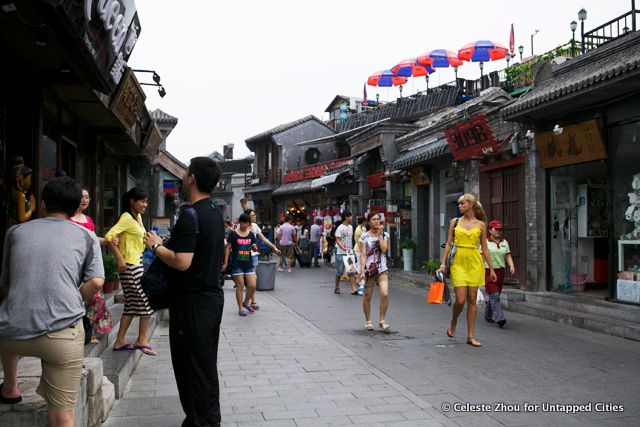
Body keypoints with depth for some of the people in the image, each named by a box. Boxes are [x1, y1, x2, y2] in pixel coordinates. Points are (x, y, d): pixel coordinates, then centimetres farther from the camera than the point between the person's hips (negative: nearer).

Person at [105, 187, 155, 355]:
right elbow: (109, 236, -23)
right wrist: (120, 258, -22)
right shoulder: (127, 217, -14)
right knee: (147, 300, -3)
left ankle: (120, 341, 19)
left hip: (137, 264, 9)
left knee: (132, 304, 12)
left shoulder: (138, 217, 13)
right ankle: (142, 340, 9)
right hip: (130, 265, -9)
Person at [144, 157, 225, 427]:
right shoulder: (215, 212, 9)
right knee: (208, 362, 17)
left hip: (192, 303, -9)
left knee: (190, 364, 2)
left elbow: (182, 262, -26)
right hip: (213, 296, 9)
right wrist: (168, 243, 19)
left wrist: (156, 246, -11)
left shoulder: (190, 216, -20)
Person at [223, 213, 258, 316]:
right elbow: (228, 248, -1)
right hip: (237, 264, -4)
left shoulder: (251, 234, 7)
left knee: (252, 286, 0)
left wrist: (254, 248, -8)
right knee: (240, 286, 0)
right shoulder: (233, 234, -4)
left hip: (248, 263, 4)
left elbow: (254, 247, 17)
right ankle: (241, 308, 12)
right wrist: (225, 263, -4)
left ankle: (246, 302, 25)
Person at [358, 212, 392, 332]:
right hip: (369, 269, -1)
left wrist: (379, 235, -6)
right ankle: (368, 321, 22)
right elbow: (363, 255, -5)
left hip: (382, 269, 2)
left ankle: (382, 320, 1)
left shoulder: (384, 235, 7)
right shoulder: (364, 237, -1)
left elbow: (384, 249, -9)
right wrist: (362, 271, -13)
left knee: (385, 294, -13)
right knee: (368, 296, 5)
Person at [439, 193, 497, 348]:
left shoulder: (480, 225, 6)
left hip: (474, 263, 1)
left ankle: (470, 335, 9)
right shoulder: (455, 222, 7)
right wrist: (443, 263, 0)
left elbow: (484, 248, 9)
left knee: (472, 299, 1)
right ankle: (453, 322, 22)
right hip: (458, 263, 0)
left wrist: (491, 269, 7)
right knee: (460, 299, -8)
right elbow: (449, 244, 8)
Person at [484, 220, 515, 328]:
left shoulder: (504, 242, 12)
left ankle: (488, 315, 29)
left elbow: (508, 256, 9)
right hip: (488, 271, -5)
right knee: (494, 295, -14)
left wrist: (512, 266, -8)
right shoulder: (485, 242, -2)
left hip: (500, 272, 5)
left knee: (496, 295, 11)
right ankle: (499, 318, -18)